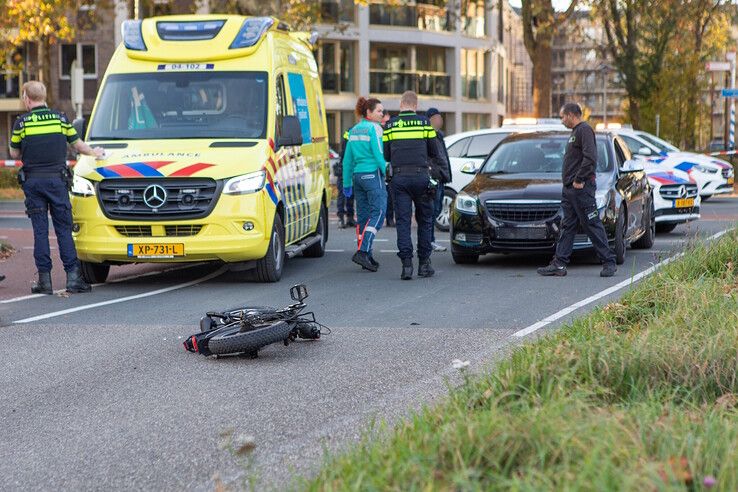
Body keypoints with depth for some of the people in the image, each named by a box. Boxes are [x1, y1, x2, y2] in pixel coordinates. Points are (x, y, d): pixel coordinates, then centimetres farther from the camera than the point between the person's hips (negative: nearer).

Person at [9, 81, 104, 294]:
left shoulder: (22, 122, -3)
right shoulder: (60, 118, 2)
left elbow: (14, 153, 5)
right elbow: (77, 144, 11)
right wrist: (94, 153, 30)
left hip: (33, 180, -1)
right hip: (57, 179, 1)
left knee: (40, 230, 3)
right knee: (64, 228, 4)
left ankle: (45, 278, 2)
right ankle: (73, 276, -2)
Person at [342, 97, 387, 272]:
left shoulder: (354, 130, 13)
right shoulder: (374, 128, -9)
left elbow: (348, 159, 15)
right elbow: (379, 155, -15)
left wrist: (347, 183, 19)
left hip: (357, 175, 8)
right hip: (373, 174, -8)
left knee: (362, 215, 10)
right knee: (378, 213, -8)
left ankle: (366, 257, 13)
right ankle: (362, 252, -20)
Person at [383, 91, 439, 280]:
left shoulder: (390, 125, 5)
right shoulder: (424, 123, 2)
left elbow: (386, 156, 7)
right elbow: (434, 153, 6)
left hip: (399, 177, 1)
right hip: (421, 176, -1)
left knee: (403, 221, 2)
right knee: (425, 220, 11)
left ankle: (406, 264, -8)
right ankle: (424, 263, 11)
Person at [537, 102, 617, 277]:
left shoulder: (584, 130, -11)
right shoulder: (575, 132, 21)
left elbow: (590, 158, -22)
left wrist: (579, 180, -19)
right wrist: (570, 182, 14)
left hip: (581, 187, -10)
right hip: (570, 189, 10)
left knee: (593, 226, -7)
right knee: (568, 227, 8)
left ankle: (609, 262, -2)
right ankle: (559, 264, 8)